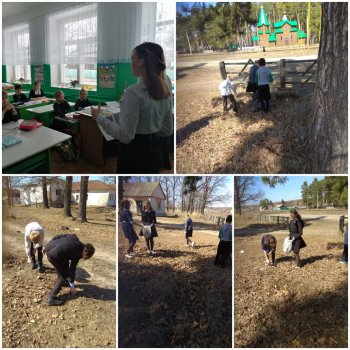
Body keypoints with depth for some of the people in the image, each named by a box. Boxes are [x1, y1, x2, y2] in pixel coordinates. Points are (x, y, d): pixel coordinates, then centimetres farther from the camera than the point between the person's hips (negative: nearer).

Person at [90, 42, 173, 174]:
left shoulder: (134, 92, -21)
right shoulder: (165, 90, 4)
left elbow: (125, 136, -20)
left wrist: (99, 117, -9)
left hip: (134, 156, -8)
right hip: (155, 153, 8)